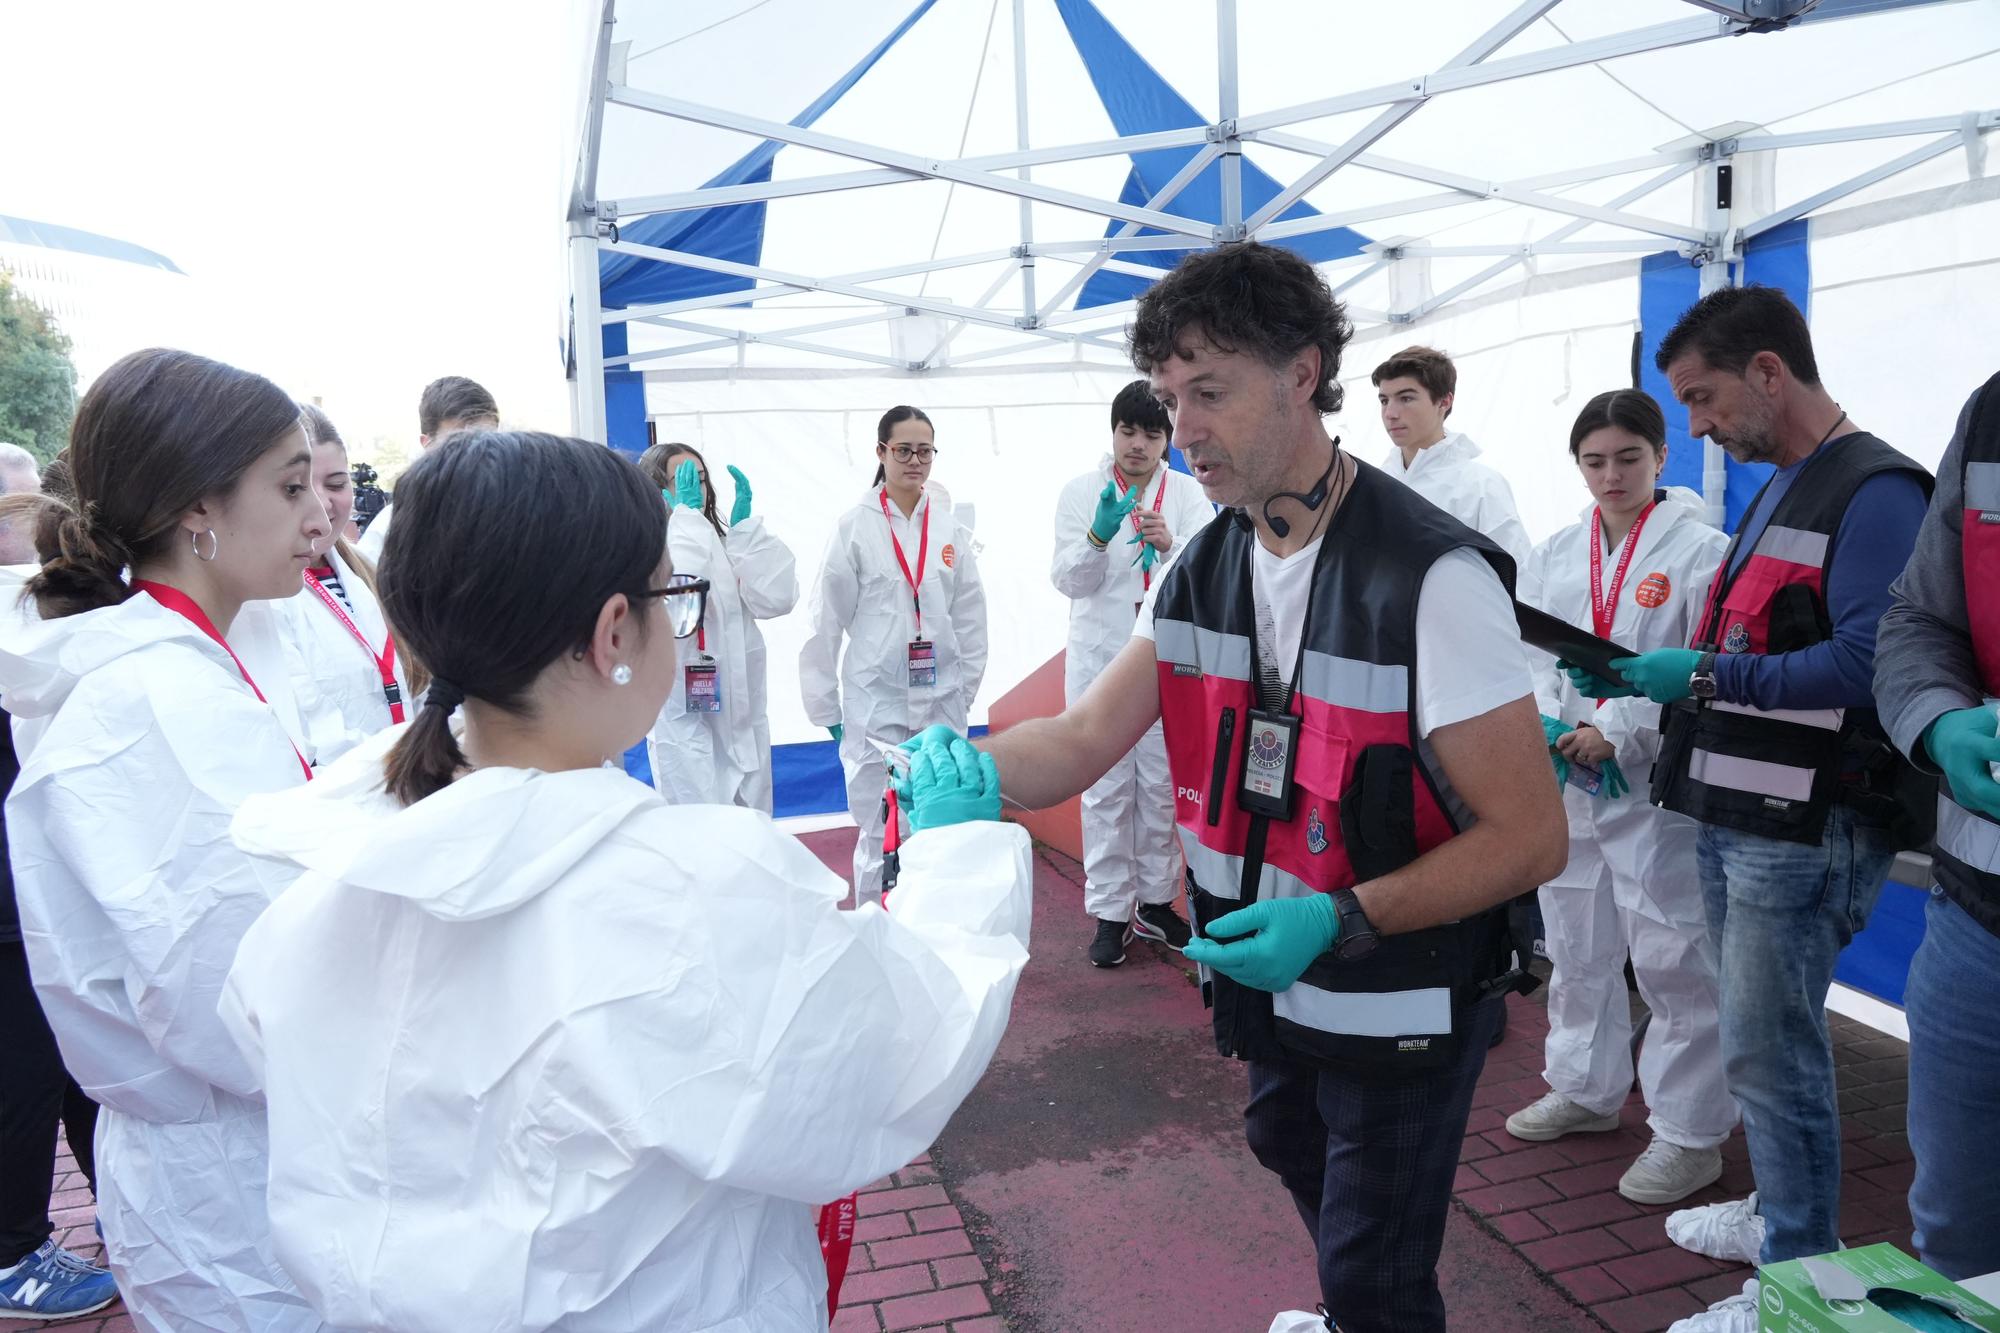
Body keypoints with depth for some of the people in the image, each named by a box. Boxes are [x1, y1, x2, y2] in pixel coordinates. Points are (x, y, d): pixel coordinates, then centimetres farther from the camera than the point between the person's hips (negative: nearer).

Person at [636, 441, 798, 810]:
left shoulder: (724, 546, 12)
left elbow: (776, 597, -1)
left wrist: (743, 523, -4)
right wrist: (687, 511, -17)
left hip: (743, 719, 7)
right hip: (686, 721, -6)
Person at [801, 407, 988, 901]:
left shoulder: (948, 527, 5)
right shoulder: (856, 526, -4)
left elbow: (970, 615, 10)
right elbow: (827, 620, -2)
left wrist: (966, 687, 8)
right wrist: (825, 706, -2)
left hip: (942, 702, 3)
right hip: (876, 704, -3)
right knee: (881, 837, 1)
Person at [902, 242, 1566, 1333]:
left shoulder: (1431, 577, -25)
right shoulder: (1200, 572, -2)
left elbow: (1531, 837, -23)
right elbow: (1086, 737, -6)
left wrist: (1343, 919, -33)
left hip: (1401, 1011, -7)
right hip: (1268, 987, 7)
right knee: (1299, 1162, 30)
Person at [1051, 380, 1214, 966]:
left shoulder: (1188, 493, 0)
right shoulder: (1082, 492, -1)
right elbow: (1068, 579, -9)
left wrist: (1169, 544, -35)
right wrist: (1098, 536, -28)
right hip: (1101, 659, -1)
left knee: (1162, 785, 9)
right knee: (1106, 790, 2)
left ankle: (1154, 901, 25)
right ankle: (1109, 912, 13)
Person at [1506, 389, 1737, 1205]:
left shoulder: (1699, 549, -6)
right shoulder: (1554, 555, 9)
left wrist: (1617, 731, -19)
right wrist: (1545, 721, -12)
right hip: (1565, 781, 6)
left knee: (1671, 956, 0)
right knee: (1576, 946, 17)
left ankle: (1692, 1131, 15)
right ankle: (1585, 1089, 35)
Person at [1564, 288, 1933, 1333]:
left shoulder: (1875, 492, -14)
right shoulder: (1775, 491, 16)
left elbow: (1866, 663, -25)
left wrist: (1704, 673, -21)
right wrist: (1643, 682, 6)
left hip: (1805, 833, -9)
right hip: (1735, 816, 9)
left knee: (1768, 1053, 1)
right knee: (1760, 1041, 20)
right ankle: (1780, 1212, 37)